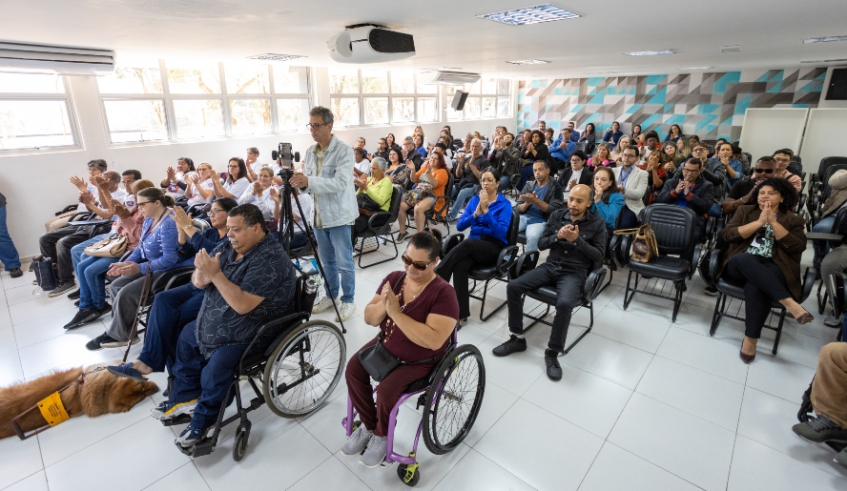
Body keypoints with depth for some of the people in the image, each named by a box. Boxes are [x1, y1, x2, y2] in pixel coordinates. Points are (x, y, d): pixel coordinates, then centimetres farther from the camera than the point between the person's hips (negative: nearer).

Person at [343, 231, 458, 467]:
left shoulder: (443, 293, -24)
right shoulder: (394, 278, -9)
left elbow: (434, 340, -34)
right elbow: (369, 319, -6)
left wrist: (396, 313, -36)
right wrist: (382, 305, -29)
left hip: (419, 359, -6)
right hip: (386, 344, 6)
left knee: (386, 390, -20)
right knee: (353, 369, -8)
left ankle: (381, 435, 13)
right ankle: (368, 425, 15)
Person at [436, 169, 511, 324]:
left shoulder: (505, 204, 0)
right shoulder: (474, 200, 11)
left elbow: (501, 233, -14)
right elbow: (459, 226, 1)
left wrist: (486, 211, -20)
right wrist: (476, 214, -15)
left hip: (494, 248, -3)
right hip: (473, 245, 3)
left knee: (467, 243, -35)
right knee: (460, 265, -32)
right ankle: (462, 313, -27)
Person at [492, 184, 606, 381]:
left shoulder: (597, 223, 0)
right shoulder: (556, 215, 8)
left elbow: (599, 255, -4)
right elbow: (541, 244, 7)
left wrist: (577, 240, -17)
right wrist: (558, 236, -13)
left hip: (575, 272, -4)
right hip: (550, 266, 4)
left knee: (564, 303, -35)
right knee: (513, 286, -16)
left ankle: (553, 352, -13)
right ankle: (517, 339, -1)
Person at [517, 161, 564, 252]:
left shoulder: (555, 187, 3)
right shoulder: (529, 185, 14)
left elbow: (553, 210, -7)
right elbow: (518, 208, 10)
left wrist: (535, 201, -18)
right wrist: (527, 203, -13)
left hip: (540, 220, -4)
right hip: (523, 217, 4)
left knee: (532, 237, -35)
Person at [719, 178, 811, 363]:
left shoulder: (794, 221, 17)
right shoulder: (745, 211, 18)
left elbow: (797, 247, -1)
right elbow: (728, 234, 2)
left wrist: (773, 222, -7)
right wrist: (759, 222, -7)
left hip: (774, 268, -1)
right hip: (742, 264, 1)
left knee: (755, 286, -37)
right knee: (745, 260, -39)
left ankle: (750, 338, -30)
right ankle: (790, 303, -43)